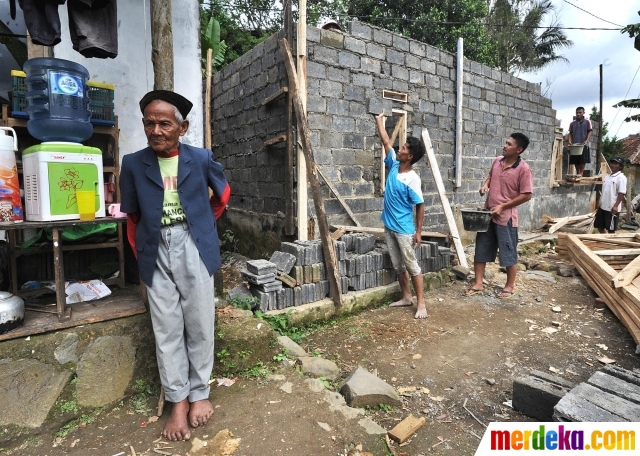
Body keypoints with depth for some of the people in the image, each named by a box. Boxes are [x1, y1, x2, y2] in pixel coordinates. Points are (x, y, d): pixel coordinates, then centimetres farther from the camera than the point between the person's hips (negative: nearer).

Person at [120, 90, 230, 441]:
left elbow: (223, 193, 18)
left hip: (194, 250, -1)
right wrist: (140, 255, 12)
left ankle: (199, 393, 23)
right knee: (167, 330, 6)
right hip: (156, 253, 1)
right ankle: (178, 402, 19)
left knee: (199, 326, 6)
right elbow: (132, 217, 10)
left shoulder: (201, 159, -1)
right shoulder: (133, 164, 2)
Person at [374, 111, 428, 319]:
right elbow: (386, 142, 11)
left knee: (412, 266, 0)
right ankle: (407, 297, 27)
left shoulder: (412, 179, -18)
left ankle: (421, 302, 10)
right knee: (398, 266, 14)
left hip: (404, 229, -7)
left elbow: (420, 205, -13)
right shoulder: (394, 165, 1)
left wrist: (418, 231, -11)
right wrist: (379, 121, 18)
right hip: (389, 226, 8)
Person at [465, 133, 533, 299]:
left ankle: (510, 286, 24)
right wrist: (485, 185, 1)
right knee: (481, 249, 9)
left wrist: (503, 206, -15)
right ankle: (478, 284, 20)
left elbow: (526, 195, -13)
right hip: (488, 213, 6)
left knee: (509, 252, 6)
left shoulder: (523, 169, -14)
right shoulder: (497, 161, 5)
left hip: (506, 217, -6)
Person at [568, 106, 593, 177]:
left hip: (583, 145, -3)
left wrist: (586, 141, -14)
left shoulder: (587, 122, 4)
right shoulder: (572, 123, 11)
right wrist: (570, 141, -5)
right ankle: (577, 174, 13)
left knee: (583, 160, -6)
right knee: (576, 161, 5)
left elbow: (590, 132, 0)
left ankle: (581, 173, -6)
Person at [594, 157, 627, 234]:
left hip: (612, 208, -8)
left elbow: (621, 193, -16)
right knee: (599, 226, 14)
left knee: (611, 229, 0)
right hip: (603, 207, 8)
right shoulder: (607, 177, 14)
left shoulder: (621, 177, -11)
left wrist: (616, 206, -21)